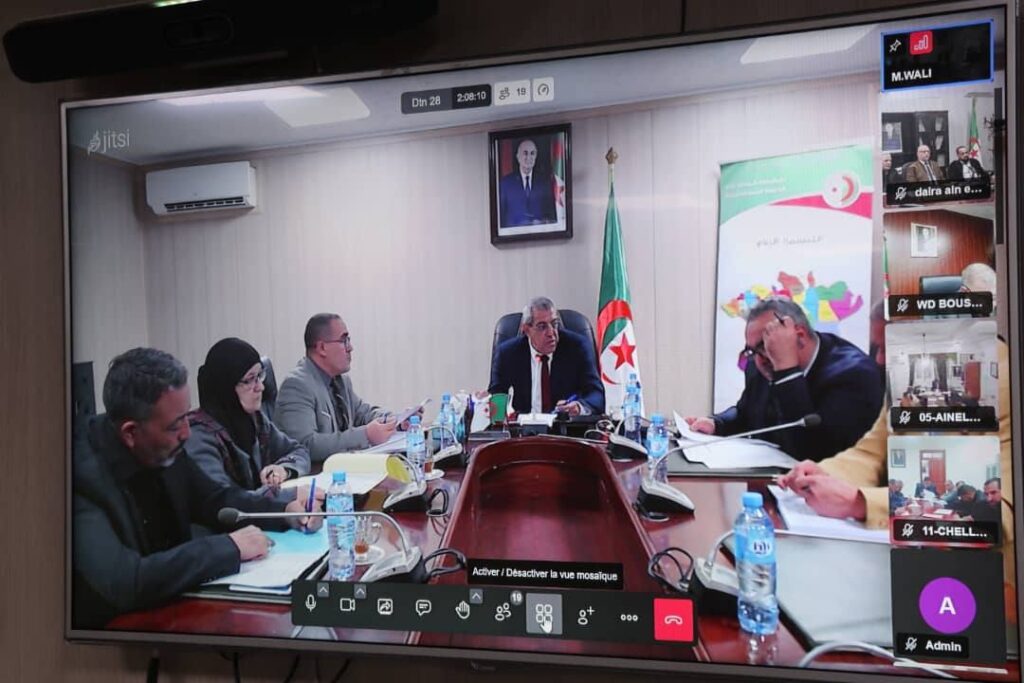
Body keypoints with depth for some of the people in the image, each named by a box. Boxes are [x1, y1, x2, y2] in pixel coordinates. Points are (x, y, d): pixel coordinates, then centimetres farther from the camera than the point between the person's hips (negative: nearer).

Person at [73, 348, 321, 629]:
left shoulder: (165, 451, -5)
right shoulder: (85, 477, -25)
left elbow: (215, 500, 9)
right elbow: (124, 582, -33)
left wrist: (285, 511, -6)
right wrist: (228, 547, -24)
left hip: (174, 605, 6)